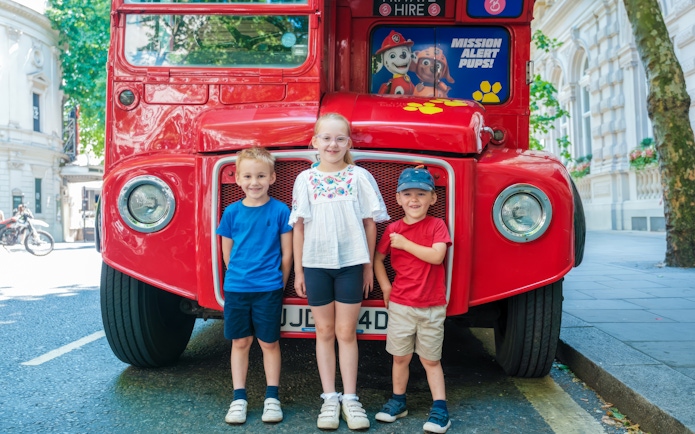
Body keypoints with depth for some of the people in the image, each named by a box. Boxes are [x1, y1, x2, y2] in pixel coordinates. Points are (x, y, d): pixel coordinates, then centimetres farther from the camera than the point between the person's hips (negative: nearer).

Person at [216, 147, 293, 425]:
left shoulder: (280, 211, -5)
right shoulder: (232, 212, 1)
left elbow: (286, 254, -1)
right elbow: (227, 254, 9)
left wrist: (278, 284, 3)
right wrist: (241, 275, 9)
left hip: (269, 289, -2)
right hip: (235, 288, 2)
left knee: (269, 342, 7)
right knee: (240, 342, 10)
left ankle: (272, 398, 19)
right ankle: (239, 399, 19)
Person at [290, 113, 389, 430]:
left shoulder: (360, 177, -1)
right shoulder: (305, 179, 1)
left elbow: (369, 223, 2)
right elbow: (299, 227, 3)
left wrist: (368, 266, 2)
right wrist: (298, 271, 3)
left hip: (351, 264, -1)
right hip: (316, 264, 1)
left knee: (346, 332, 5)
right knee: (324, 332, 9)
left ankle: (350, 399, 15)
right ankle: (329, 398, 18)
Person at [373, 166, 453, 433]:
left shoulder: (437, 225, -5)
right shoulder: (392, 229, 3)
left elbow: (436, 256, -20)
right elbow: (377, 258, 13)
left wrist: (404, 243, -15)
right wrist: (385, 287, 2)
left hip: (432, 307, -2)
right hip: (400, 304, 2)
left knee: (431, 359, 6)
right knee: (400, 357, 12)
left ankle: (440, 408, 12)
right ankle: (398, 401, 27)